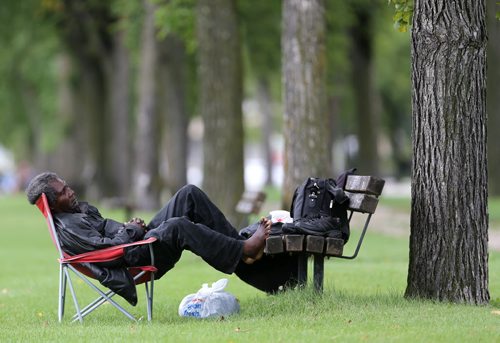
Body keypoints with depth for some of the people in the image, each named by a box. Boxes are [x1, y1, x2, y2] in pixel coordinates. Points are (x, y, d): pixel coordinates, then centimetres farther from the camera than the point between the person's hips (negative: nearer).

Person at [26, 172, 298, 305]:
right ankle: (242, 251, -27)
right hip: (134, 257, -10)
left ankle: (237, 243, -7)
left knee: (189, 194, -2)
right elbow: (105, 248, -22)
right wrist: (131, 230, -7)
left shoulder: (81, 209, 22)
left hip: (142, 238, 10)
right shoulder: (66, 227, -10)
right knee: (177, 226, -36)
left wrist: (131, 225, 8)